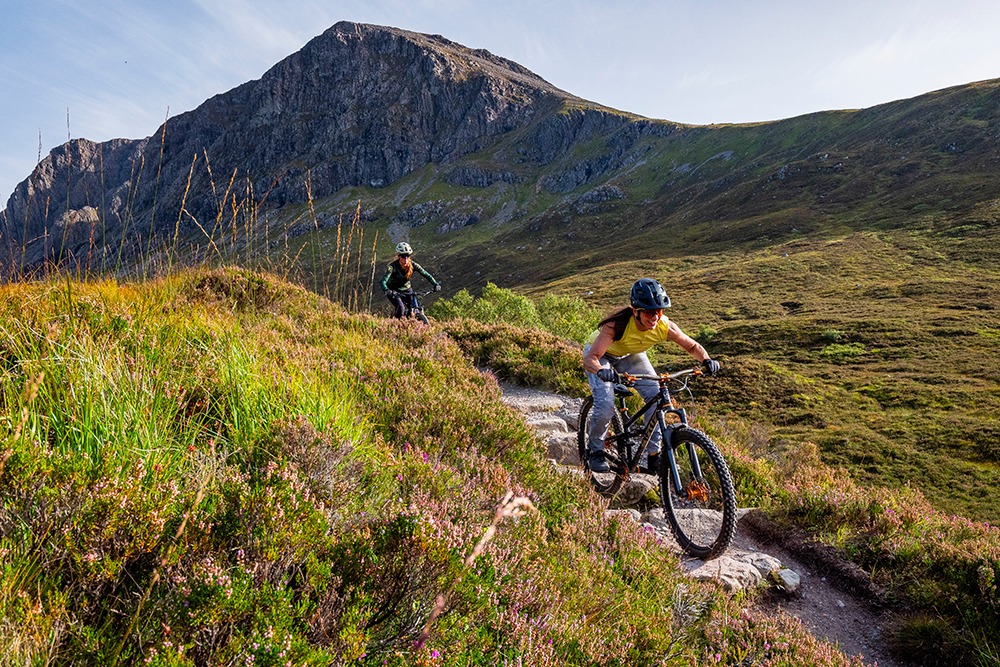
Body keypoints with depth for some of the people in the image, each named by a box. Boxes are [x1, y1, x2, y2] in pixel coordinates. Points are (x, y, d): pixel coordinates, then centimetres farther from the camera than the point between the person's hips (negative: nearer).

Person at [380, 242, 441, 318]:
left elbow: (426, 274, -15)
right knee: (401, 308, -29)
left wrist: (436, 284, -31)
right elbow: (383, 281, -34)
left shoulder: (412, 264, -15)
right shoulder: (392, 266, -25)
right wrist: (386, 291, -55)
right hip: (394, 291, -4)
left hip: (406, 290, 4)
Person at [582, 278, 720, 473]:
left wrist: (706, 360, -32)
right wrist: (601, 371, -68)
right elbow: (590, 358, -45)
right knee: (605, 404, -23)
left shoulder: (665, 327, -28)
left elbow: (692, 346, -11)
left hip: (631, 356, 4)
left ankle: (652, 454, 0)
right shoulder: (617, 325, -40)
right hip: (602, 355, -4)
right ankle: (595, 450, 4)